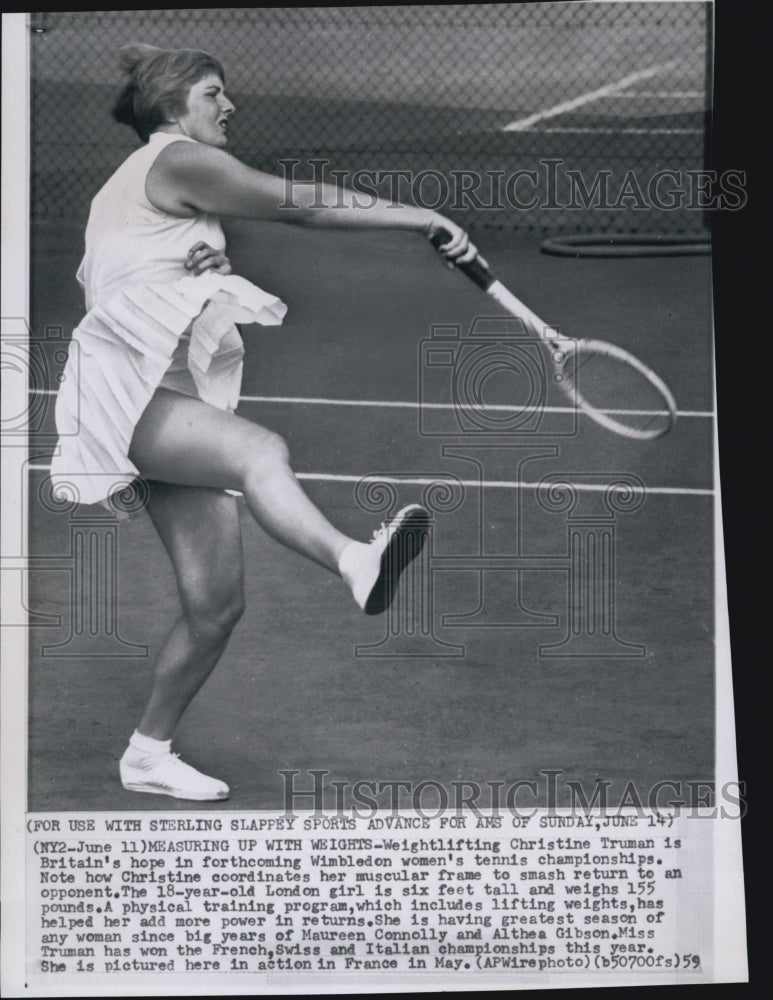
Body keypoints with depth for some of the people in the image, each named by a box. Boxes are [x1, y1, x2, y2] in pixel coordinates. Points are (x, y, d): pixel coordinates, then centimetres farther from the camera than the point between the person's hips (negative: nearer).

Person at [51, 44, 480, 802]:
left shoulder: (132, 187, 27)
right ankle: (356, 562, -69)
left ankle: (148, 753, 14)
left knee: (216, 606, 2)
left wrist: (202, 269, 10)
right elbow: (300, 205, -8)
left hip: (175, 393, 10)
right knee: (262, 451, -41)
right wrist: (419, 217, -6)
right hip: (125, 385, -10)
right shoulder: (176, 160, -2)